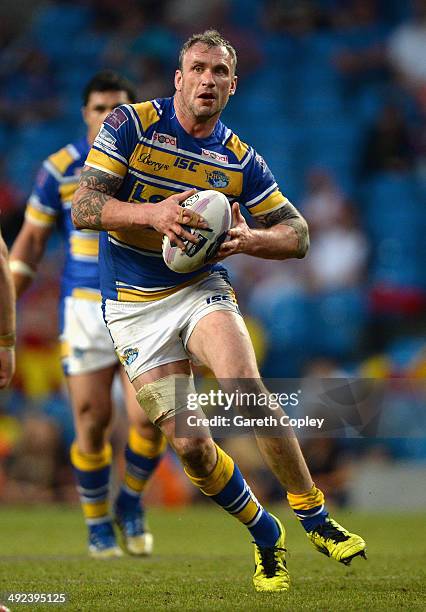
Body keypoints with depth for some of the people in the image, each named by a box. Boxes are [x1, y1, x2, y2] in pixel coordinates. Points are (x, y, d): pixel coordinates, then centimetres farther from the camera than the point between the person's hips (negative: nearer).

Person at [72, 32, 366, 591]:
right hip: (133, 309, -1)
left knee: (244, 385, -30)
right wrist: (154, 214, -29)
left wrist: (249, 239, -18)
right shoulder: (132, 124, -7)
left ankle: (315, 518, -18)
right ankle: (265, 536, 15)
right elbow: (83, 208, -13)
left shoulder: (240, 160, 0)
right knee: (189, 445, -9)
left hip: (200, 288, 1)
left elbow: (297, 234, 4)